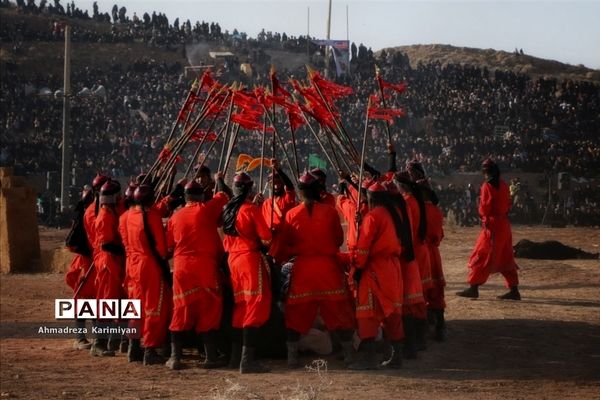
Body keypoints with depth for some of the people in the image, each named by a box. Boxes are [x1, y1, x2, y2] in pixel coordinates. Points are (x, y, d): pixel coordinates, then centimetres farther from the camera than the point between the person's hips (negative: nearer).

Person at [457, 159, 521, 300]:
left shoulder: (487, 186, -12)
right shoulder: (503, 185, 11)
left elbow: (484, 208, -15)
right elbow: (508, 204, 14)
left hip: (492, 225, -8)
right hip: (504, 224, 8)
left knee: (481, 257, -3)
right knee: (505, 259, 10)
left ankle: (473, 288, -4)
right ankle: (514, 290, 9)